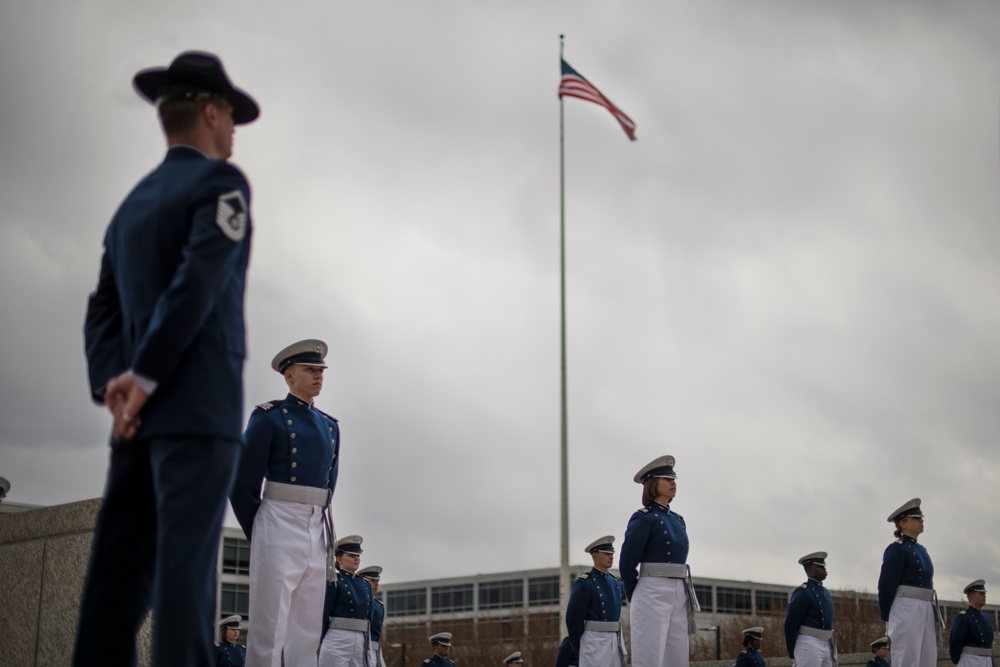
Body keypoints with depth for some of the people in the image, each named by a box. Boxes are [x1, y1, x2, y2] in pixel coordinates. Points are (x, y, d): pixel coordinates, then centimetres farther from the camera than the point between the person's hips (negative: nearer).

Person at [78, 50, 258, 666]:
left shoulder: (133, 206, 23)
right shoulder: (221, 182, -1)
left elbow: (104, 314, 15)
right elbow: (198, 282, -15)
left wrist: (114, 387, 0)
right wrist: (144, 380, -14)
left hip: (144, 414, 7)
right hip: (200, 406, -7)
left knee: (121, 571, 1)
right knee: (186, 565, -14)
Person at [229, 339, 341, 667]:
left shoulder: (330, 426, 16)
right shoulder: (268, 417, -2)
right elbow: (242, 483, -3)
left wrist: (320, 526, 13)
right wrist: (258, 534, 0)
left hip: (317, 529, 6)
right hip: (278, 525, -6)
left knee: (308, 631, 5)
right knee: (268, 628, -6)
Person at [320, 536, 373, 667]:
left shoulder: (366, 585, 17)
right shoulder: (333, 581, -2)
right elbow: (324, 614, -4)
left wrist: (368, 646, 13)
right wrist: (321, 642, -4)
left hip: (361, 642, 6)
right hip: (337, 640, -6)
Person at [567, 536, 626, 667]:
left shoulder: (617, 583, 14)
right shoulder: (584, 583, -8)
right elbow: (574, 617, -7)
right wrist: (578, 647, -2)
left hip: (615, 640, 7)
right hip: (594, 641, -7)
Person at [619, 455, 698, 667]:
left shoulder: (678, 520, 16)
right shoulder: (643, 518, -6)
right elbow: (627, 563, -7)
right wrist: (638, 598, 2)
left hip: (680, 594, 8)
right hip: (653, 593, -8)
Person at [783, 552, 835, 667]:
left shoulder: (825, 592, 18)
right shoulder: (802, 593, -9)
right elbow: (790, 624, -10)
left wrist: (831, 646, 21)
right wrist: (793, 654, -7)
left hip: (826, 645, 9)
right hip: (809, 645, -9)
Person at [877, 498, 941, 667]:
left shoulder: (921, 550, 22)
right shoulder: (896, 549, -4)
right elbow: (886, 585, -8)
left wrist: (934, 613, 14)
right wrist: (886, 619, -8)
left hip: (927, 610, 8)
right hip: (906, 609, -8)